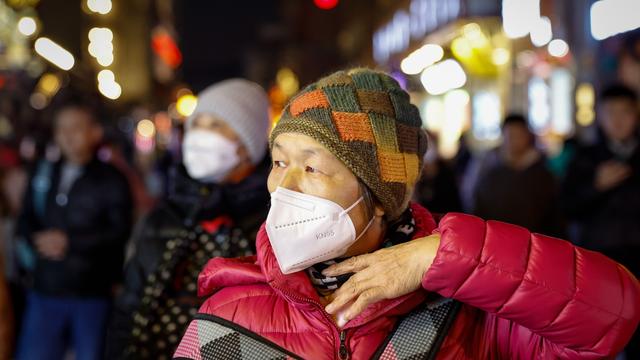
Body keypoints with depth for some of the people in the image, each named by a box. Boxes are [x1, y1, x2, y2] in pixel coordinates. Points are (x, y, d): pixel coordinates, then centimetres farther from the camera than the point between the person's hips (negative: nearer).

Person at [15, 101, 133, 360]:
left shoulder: (111, 180, -2)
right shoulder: (43, 174, 11)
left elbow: (120, 232, -11)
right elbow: (25, 220, 15)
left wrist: (70, 243, -13)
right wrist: (37, 239, -6)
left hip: (94, 295, -3)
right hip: (45, 291, 4)